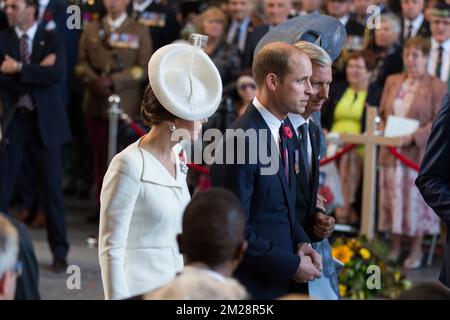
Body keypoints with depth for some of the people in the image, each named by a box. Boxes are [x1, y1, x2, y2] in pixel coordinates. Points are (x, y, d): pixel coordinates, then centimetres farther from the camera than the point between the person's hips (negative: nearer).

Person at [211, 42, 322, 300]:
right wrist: (292, 265, -15)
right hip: (253, 285, -8)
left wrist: (301, 242, 2)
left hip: (282, 280, 8)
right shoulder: (240, 142, -20)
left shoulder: (284, 133, 8)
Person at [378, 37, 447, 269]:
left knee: (416, 199, 0)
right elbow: (382, 113, 18)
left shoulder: (436, 86, -3)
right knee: (392, 197, 6)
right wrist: (384, 133, -1)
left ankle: (416, 250, 9)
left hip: (418, 152, -4)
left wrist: (414, 137, -18)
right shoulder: (392, 82, 13)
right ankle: (395, 247, 16)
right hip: (392, 152, 5)